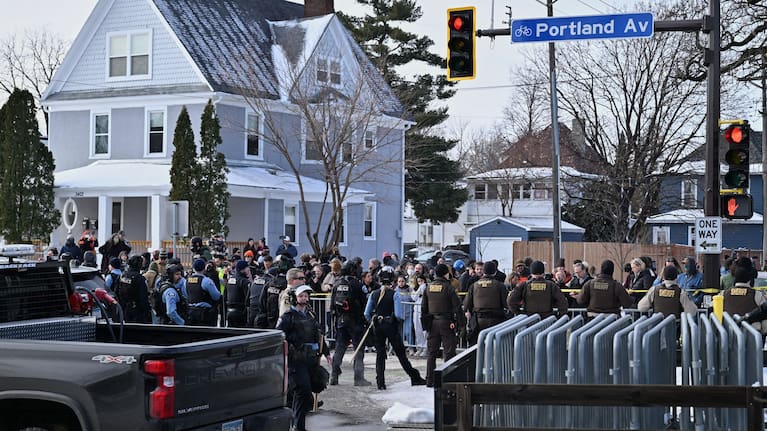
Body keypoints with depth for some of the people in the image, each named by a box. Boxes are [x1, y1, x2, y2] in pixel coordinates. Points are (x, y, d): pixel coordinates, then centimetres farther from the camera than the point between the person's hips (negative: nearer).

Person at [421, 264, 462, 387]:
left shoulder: (428, 287, 7)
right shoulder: (448, 287, -9)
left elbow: (423, 307, 12)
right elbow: (457, 306, -11)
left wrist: (425, 323, 17)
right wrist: (460, 322, -6)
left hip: (432, 323, 5)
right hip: (446, 321, -5)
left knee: (431, 352, 10)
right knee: (449, 351, 0)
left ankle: (430, 380, 11)